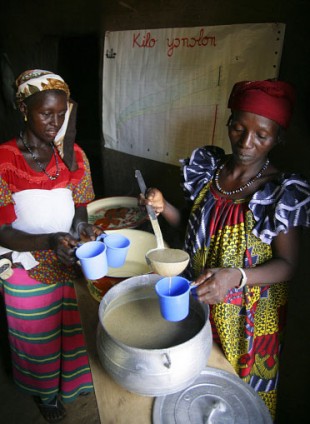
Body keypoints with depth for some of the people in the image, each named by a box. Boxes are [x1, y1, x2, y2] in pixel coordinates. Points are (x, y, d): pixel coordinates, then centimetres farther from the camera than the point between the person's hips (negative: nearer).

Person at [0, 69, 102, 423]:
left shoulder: (74, 155, -4)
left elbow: (79, 208, 2)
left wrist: (82, 226, -20)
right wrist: (49, 241, -32)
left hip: (72, 263, 3)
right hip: (28, 271, -2)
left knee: (76, 328, 21)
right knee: (39, 340, 20)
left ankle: (74, 381, 54)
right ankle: (46, 393, 52)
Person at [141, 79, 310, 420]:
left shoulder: (282, 191, -19)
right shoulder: (209, 166, -6)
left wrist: (237, 276, -33)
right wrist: (164, 208, -16)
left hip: (247, 312, -4)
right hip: (195, 294, 4)